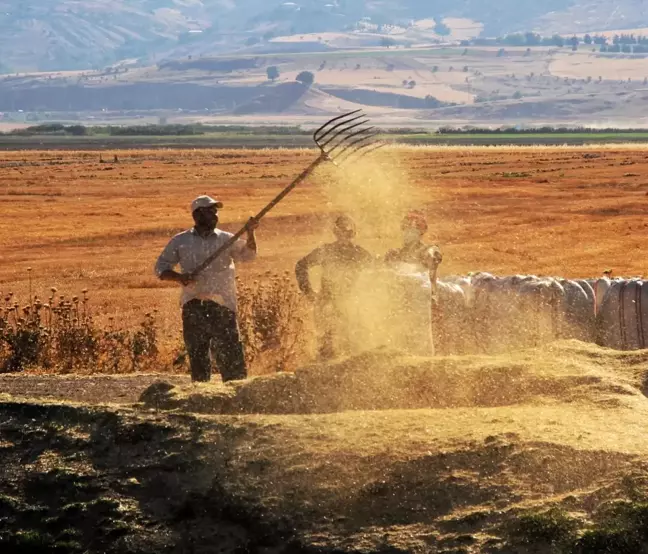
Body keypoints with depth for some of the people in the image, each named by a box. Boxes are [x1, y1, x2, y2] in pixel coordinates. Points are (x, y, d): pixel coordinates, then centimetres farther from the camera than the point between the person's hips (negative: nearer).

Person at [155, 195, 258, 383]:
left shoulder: (226, 239, 9)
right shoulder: (180, 241, 10)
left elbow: (248, 254, -4)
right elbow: (161, 267, 11)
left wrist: (250, 234, -22)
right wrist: (179, 277, -8)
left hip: (222, 306, -1)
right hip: (193, 307, 1)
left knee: (231, 357, -6)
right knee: (197, 355, 4)